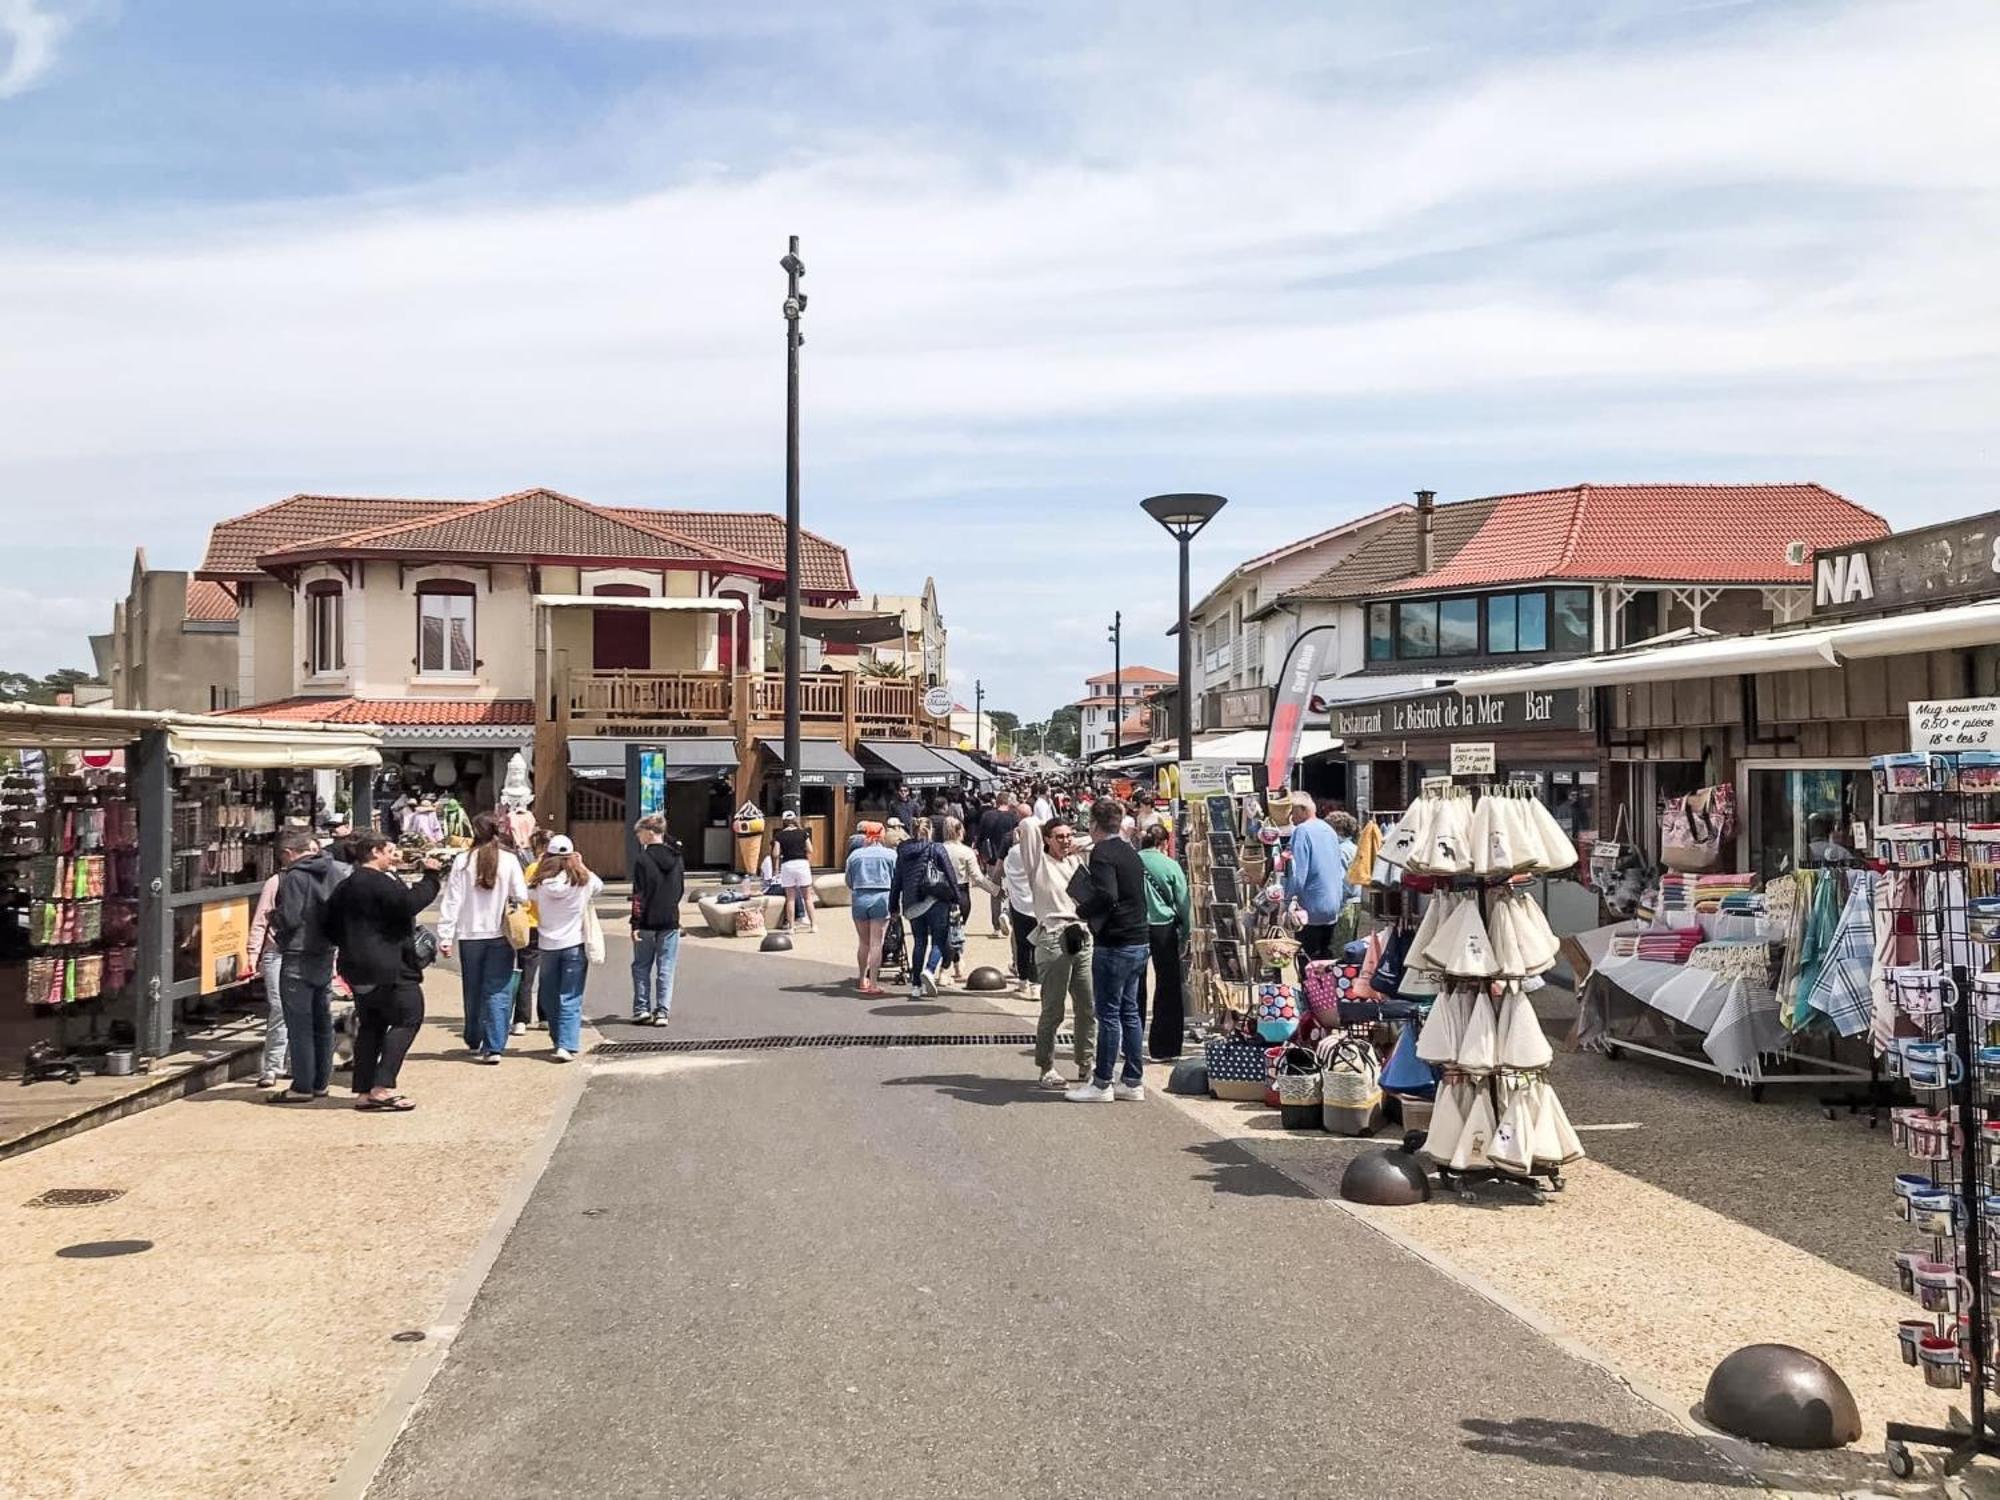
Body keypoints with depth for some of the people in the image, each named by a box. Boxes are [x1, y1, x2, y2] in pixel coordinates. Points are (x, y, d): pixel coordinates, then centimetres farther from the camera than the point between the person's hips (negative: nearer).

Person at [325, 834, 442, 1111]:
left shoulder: (345, 886, 16)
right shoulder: (379, 882, -14)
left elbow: (331, 924, 20)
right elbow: (410, 903, -27)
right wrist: (430, 877, -16)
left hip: (357, 968, 10)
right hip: (388, 968, -10)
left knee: (370, 1025, 14)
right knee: (408, 1018, -3)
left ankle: (364, 1092, 13)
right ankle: (382, 1086, -11)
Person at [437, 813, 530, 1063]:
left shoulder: (463, 861, -6)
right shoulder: (509, 860, -8)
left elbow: (452, 902, -5)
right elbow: (522, 897, -7)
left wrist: (445, 937, -2)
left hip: (470, 935, 1)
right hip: (501, 935, -1)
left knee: (473, 991, 16)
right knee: (497, 991, 2)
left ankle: (475, 1042, 30)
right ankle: (494, 1047, -7)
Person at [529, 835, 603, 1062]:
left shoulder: (541, 882, -7)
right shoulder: (582, 880, -8)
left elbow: (535, 905, 8)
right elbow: (599, 886, 11)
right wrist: (581, 865, 20)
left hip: (548, 945, 2)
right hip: (574, 944, -2)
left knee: (551, 998, 17)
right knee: (571, 999, -1)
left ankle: (559, 1041, 28)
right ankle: (567, 1045, -12)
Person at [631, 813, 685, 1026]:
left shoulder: (644, 859, -12)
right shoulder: (677, 858, 3)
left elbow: (639, 896, -13)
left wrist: (635, 924, -10)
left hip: (648, 922, -3)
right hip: (671, 921, 4)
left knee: (641, 967, 10)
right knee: (666, 969, 6)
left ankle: (642, 1010, 9)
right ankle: (662, 1012, 3)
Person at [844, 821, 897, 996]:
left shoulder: (855, 855, 7)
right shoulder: (890, 854, 1)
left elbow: (849, 882, 11)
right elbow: (897, 879, 2)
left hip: (859, 899, 2)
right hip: (881, 898, -2)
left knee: (863, 942, 15)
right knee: (876, 943, -2)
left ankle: (863, 980, 26)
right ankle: (873, 984, -7)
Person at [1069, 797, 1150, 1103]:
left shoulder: (1102, 853, -13)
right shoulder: (1130, 852, 13)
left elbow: (1106, 896, -26)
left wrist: (1083, 910, -9)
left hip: (1114, 945, -8)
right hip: (1138, 942, 9)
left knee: (1108, 1014, -1)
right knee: (1129, 1011, 13)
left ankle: (1102, 1084, 5)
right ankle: (1133, 1081, 18)